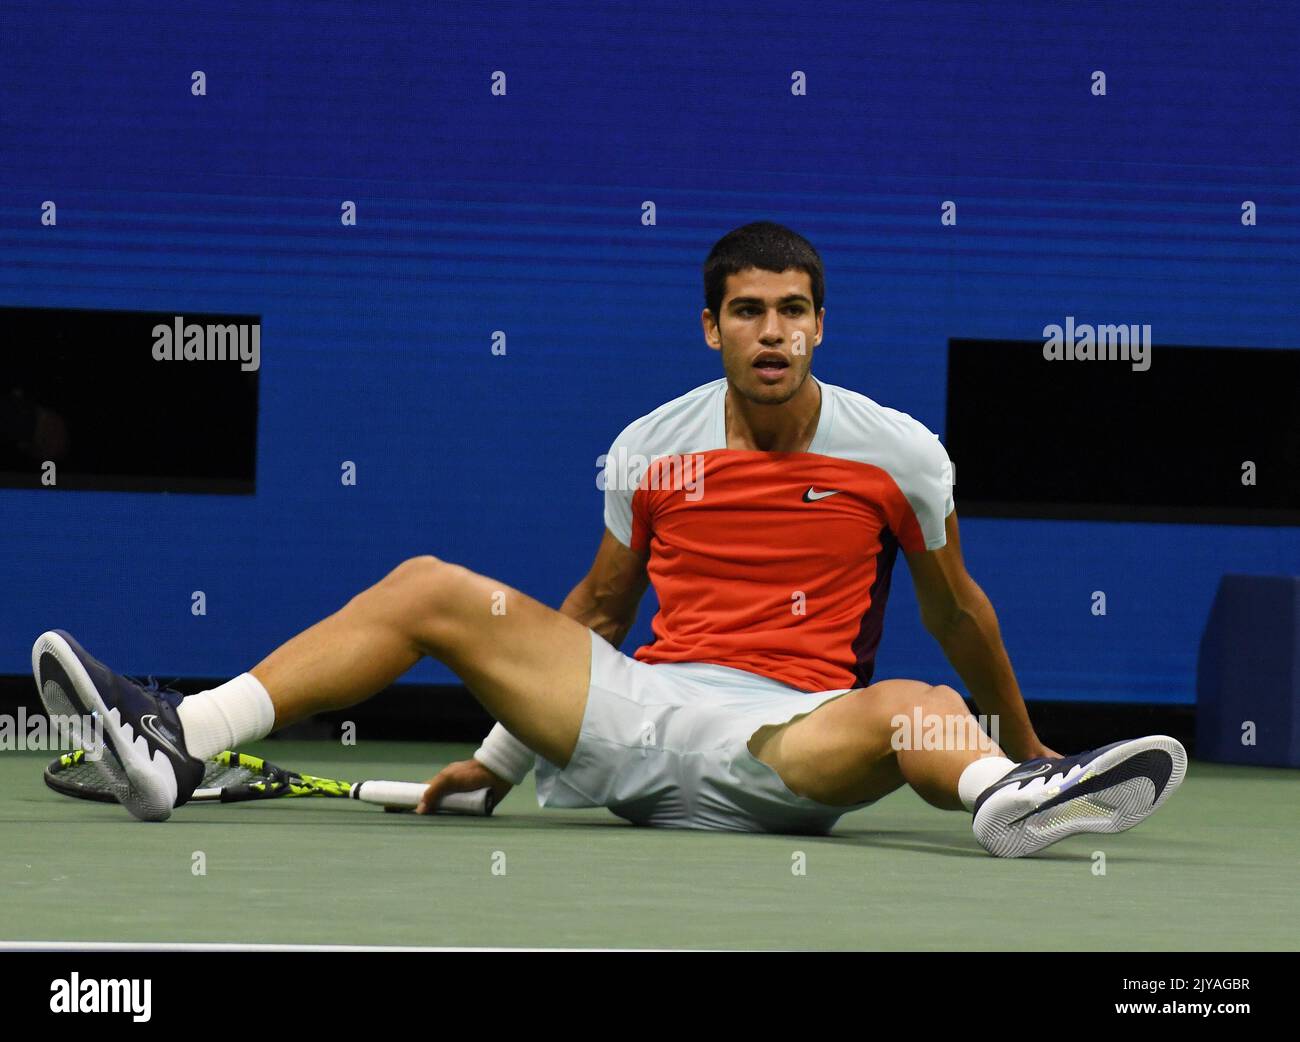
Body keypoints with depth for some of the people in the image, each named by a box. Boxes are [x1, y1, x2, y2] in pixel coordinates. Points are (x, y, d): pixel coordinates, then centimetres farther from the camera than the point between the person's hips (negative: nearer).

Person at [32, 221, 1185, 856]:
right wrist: (500, 754, 21)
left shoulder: (899, 452, 3)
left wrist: (1022, 739, 24)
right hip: (635, 713, 3)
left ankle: (1014, 792, -76)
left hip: (789, 735, -3)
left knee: (918, 710, -38)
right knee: (429, 588, -9)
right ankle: (177, 743, -20)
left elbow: (958, 608, 16)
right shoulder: (650, 449, 10)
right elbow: (597, 610, 22)